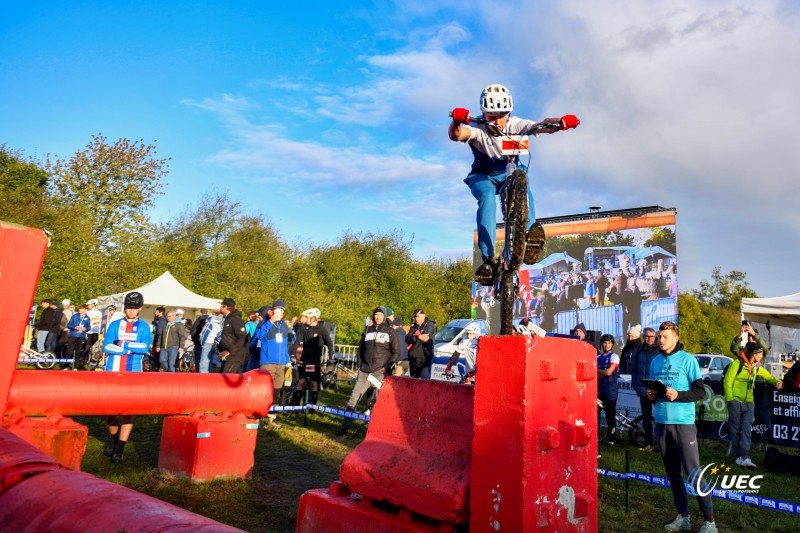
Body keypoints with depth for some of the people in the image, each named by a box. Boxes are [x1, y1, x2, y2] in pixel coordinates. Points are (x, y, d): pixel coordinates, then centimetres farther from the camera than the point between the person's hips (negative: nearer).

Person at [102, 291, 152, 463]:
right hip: (113, 371, 2)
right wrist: (130, 348, -13)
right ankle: (112, 439, 33)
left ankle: (120, 449, 2)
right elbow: (107, 346, -5)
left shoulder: (144, 327, 3)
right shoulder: (115, 324, 7)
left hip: (133, 373, -2)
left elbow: (145, 347, -11)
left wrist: (123, 344, -14)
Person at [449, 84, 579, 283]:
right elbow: (456, 135, -43)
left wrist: (561, 122, -54)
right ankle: (487, 259, -38)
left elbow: (541, 126, -34)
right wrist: (456, 122, -66)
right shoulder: (477, 129, -22)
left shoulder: (515, 125, -18)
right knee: (487, 196, -35)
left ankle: (531, 230, -42)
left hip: (509, 174, 2)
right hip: (483, 177, -2)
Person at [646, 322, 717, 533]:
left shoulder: (687, 359, -5)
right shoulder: (655, 361, 10)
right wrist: (651, 394, -1)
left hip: (683, 422, -5)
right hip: (661, 422, 5)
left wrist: (678, 395, -20)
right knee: (672, 472, 11)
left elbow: (700, 391, -6)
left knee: (694, 471, -3)